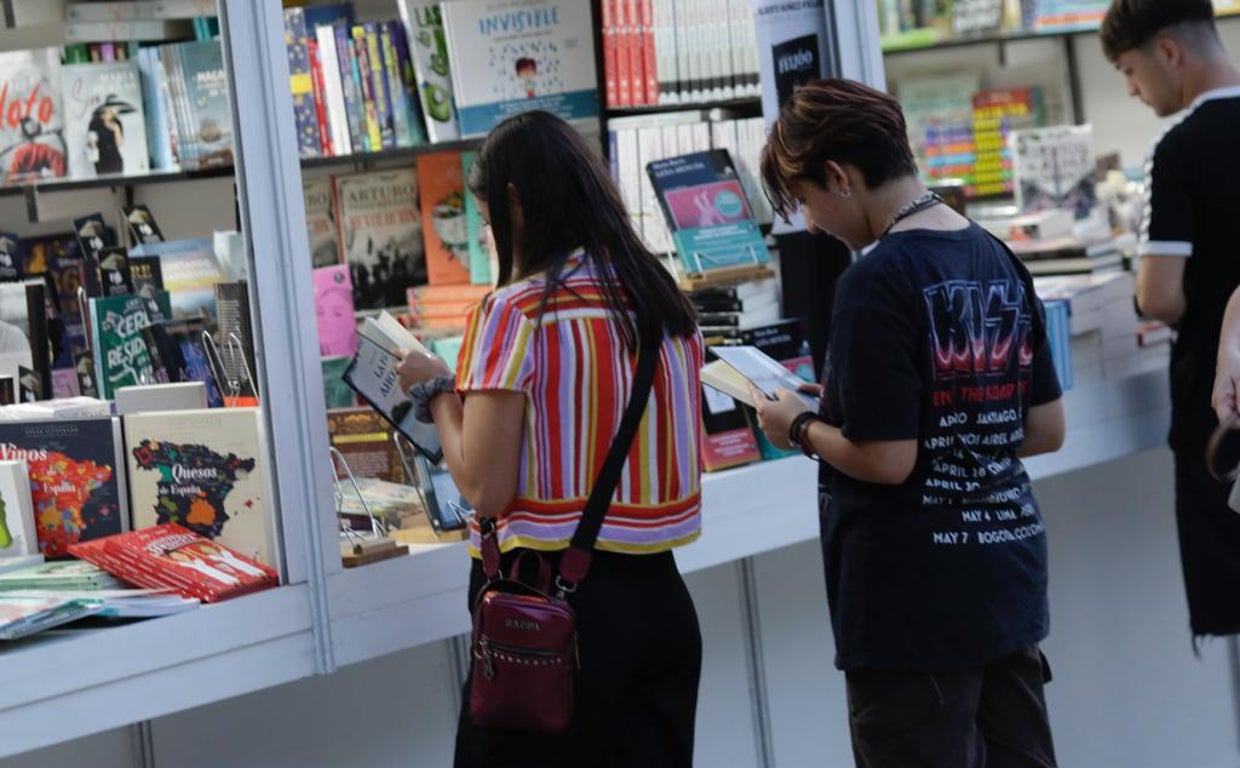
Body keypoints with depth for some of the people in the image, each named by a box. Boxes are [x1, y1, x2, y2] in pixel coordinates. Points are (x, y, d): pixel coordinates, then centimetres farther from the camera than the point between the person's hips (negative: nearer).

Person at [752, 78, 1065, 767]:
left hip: (917, 605, -8)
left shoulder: (879, 282, -17)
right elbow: (1046, 430, 11)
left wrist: (801, 428, -3)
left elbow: (886, 459, -20)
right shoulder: (1000, 260, 7)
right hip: (1010, 578, 8)